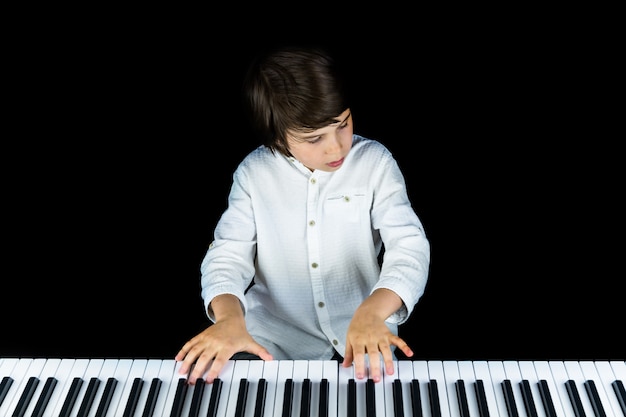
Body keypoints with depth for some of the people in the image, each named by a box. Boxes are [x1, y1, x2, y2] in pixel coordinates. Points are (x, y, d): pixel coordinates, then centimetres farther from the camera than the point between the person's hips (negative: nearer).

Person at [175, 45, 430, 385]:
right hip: (275, 335, 1)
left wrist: (371, 313, -32)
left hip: (364, 331, 0)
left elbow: (409, 246, -14)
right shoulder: (253, 173, -4)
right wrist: (228, 315, -27)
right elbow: (228, 253, -7)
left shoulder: (375, 162, -8)